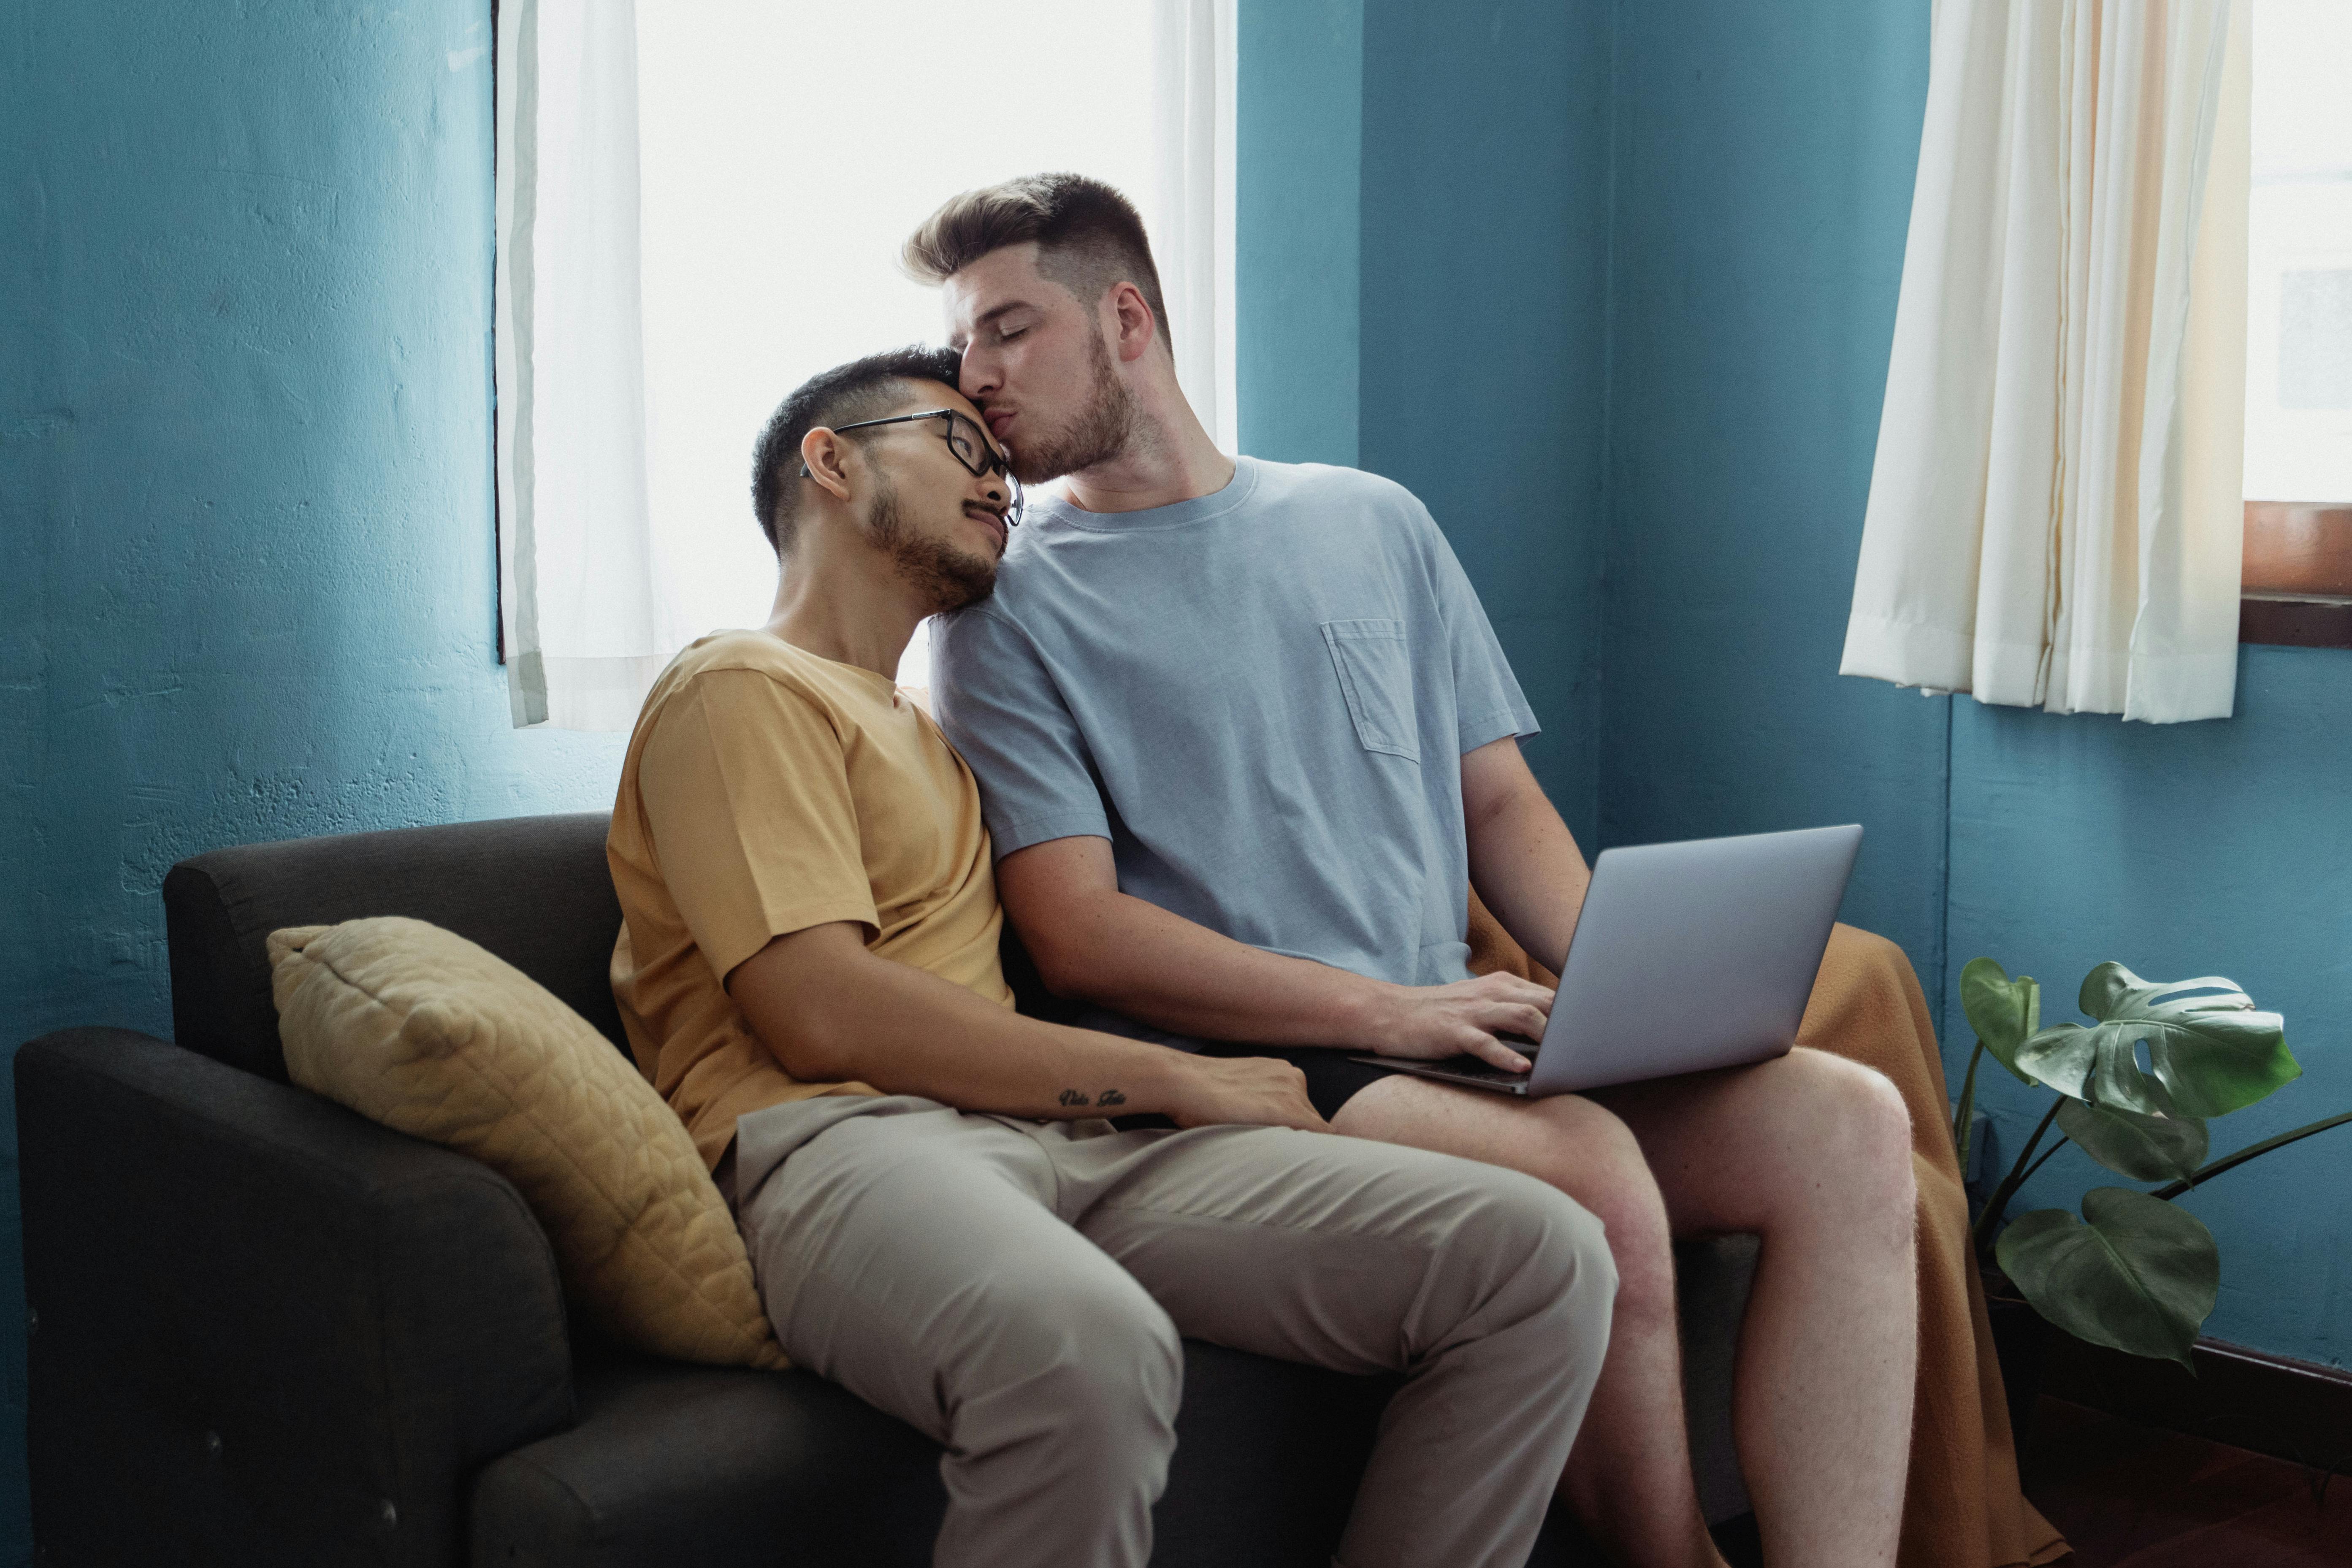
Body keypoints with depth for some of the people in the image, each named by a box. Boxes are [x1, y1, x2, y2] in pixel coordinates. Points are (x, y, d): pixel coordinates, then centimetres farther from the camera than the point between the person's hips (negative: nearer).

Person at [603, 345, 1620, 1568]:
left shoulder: (923, 729, 34)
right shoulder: (741, 688, 6)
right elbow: (822, 1016, -8)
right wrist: (1172, 1079, -5)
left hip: (1065, 1140, 8)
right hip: (840, 1141, -7)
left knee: (1541, 1261, -13)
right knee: (1087, 1350, -44)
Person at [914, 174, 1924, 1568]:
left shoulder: (1373, 524, 20)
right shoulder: (1011, 607, 5)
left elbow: (1498, 798, 19)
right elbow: (1082, 937, -6)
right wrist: (1380, 1007, -16)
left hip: (1455, 1037, 5)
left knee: (1850, 1125, -16)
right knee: (1595, 1171, -31)